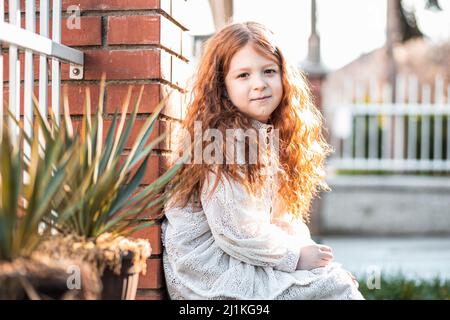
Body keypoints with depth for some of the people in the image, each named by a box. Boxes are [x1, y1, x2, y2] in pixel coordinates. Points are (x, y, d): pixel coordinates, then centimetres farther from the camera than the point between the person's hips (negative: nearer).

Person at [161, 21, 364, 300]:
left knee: (337, 275, 5)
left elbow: (280, 216, 12)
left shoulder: (268, 136, 8)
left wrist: (309, 250, -2)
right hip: (213, 273, -9)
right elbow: (238, 232, -22)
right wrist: (294, 255, -11)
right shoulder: (226, 140, -20)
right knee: (335, 286, -11)